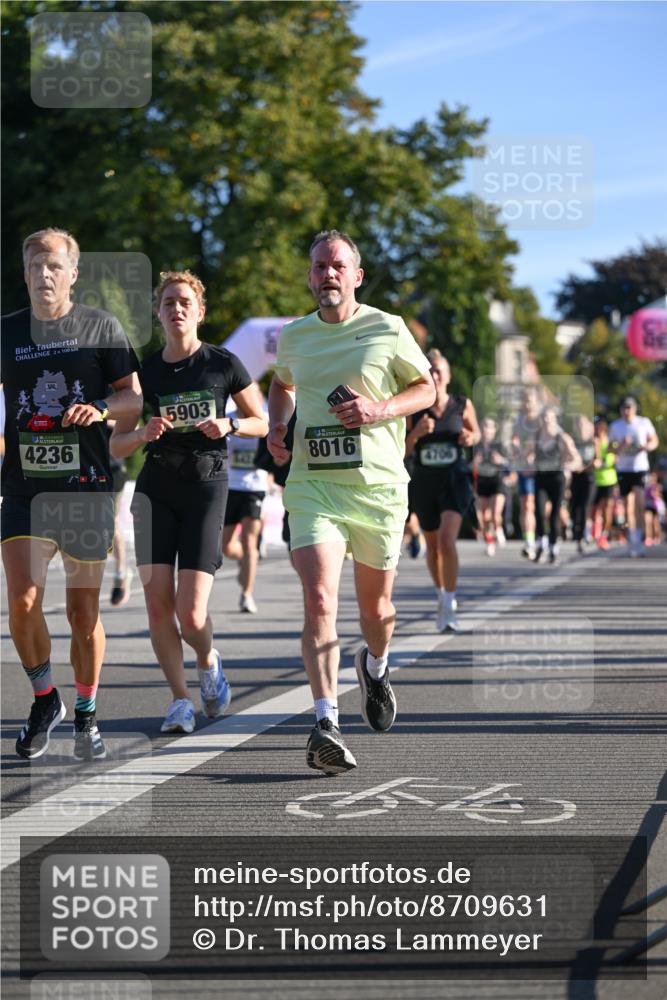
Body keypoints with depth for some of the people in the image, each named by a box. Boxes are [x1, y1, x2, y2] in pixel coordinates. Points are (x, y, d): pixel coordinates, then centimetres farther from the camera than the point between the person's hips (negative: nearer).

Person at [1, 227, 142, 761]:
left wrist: (101, 408, -17)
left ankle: (86, 715, 20)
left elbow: (134, 397, 3)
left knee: (84, 610, 3)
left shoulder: (102, 327, 3)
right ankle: (45, 698, 11)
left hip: (87, 485, -1)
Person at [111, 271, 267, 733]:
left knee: (191, 615, -10)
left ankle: (209, 662, 25)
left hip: (207, 487, -2)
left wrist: (229, 425, -10)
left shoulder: (223, 364, 1)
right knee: (158, 602, -10)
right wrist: (144, 433, -12)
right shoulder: (144, 370, 6)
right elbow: (117, 444, 10)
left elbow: (261, 423, 10)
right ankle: (181, 699, 7)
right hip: (156, 487, 2)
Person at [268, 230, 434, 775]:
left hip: (378, 485, -1)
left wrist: (380, 410, -9)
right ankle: (326, 724, -23)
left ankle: (375, 667, 48)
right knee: (320, 600, -17)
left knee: (375, 604, 13)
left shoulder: (388, 330, 0)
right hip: (312, 484, 1)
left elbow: (427, 388, 9)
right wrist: (277, 427, 10)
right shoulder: (293, 336, 9)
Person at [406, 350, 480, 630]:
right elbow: (401, 451, -1)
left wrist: (471, 438, -8)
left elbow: (476, 432, 15)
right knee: (432, 546, 15)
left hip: (455, 480, -2)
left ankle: (449, 606, -15)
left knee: (447, 541, -20)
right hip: (424, 483, 2)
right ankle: (441, 595, 39)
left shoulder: (462, 405, -2)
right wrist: (417, 433, -19)